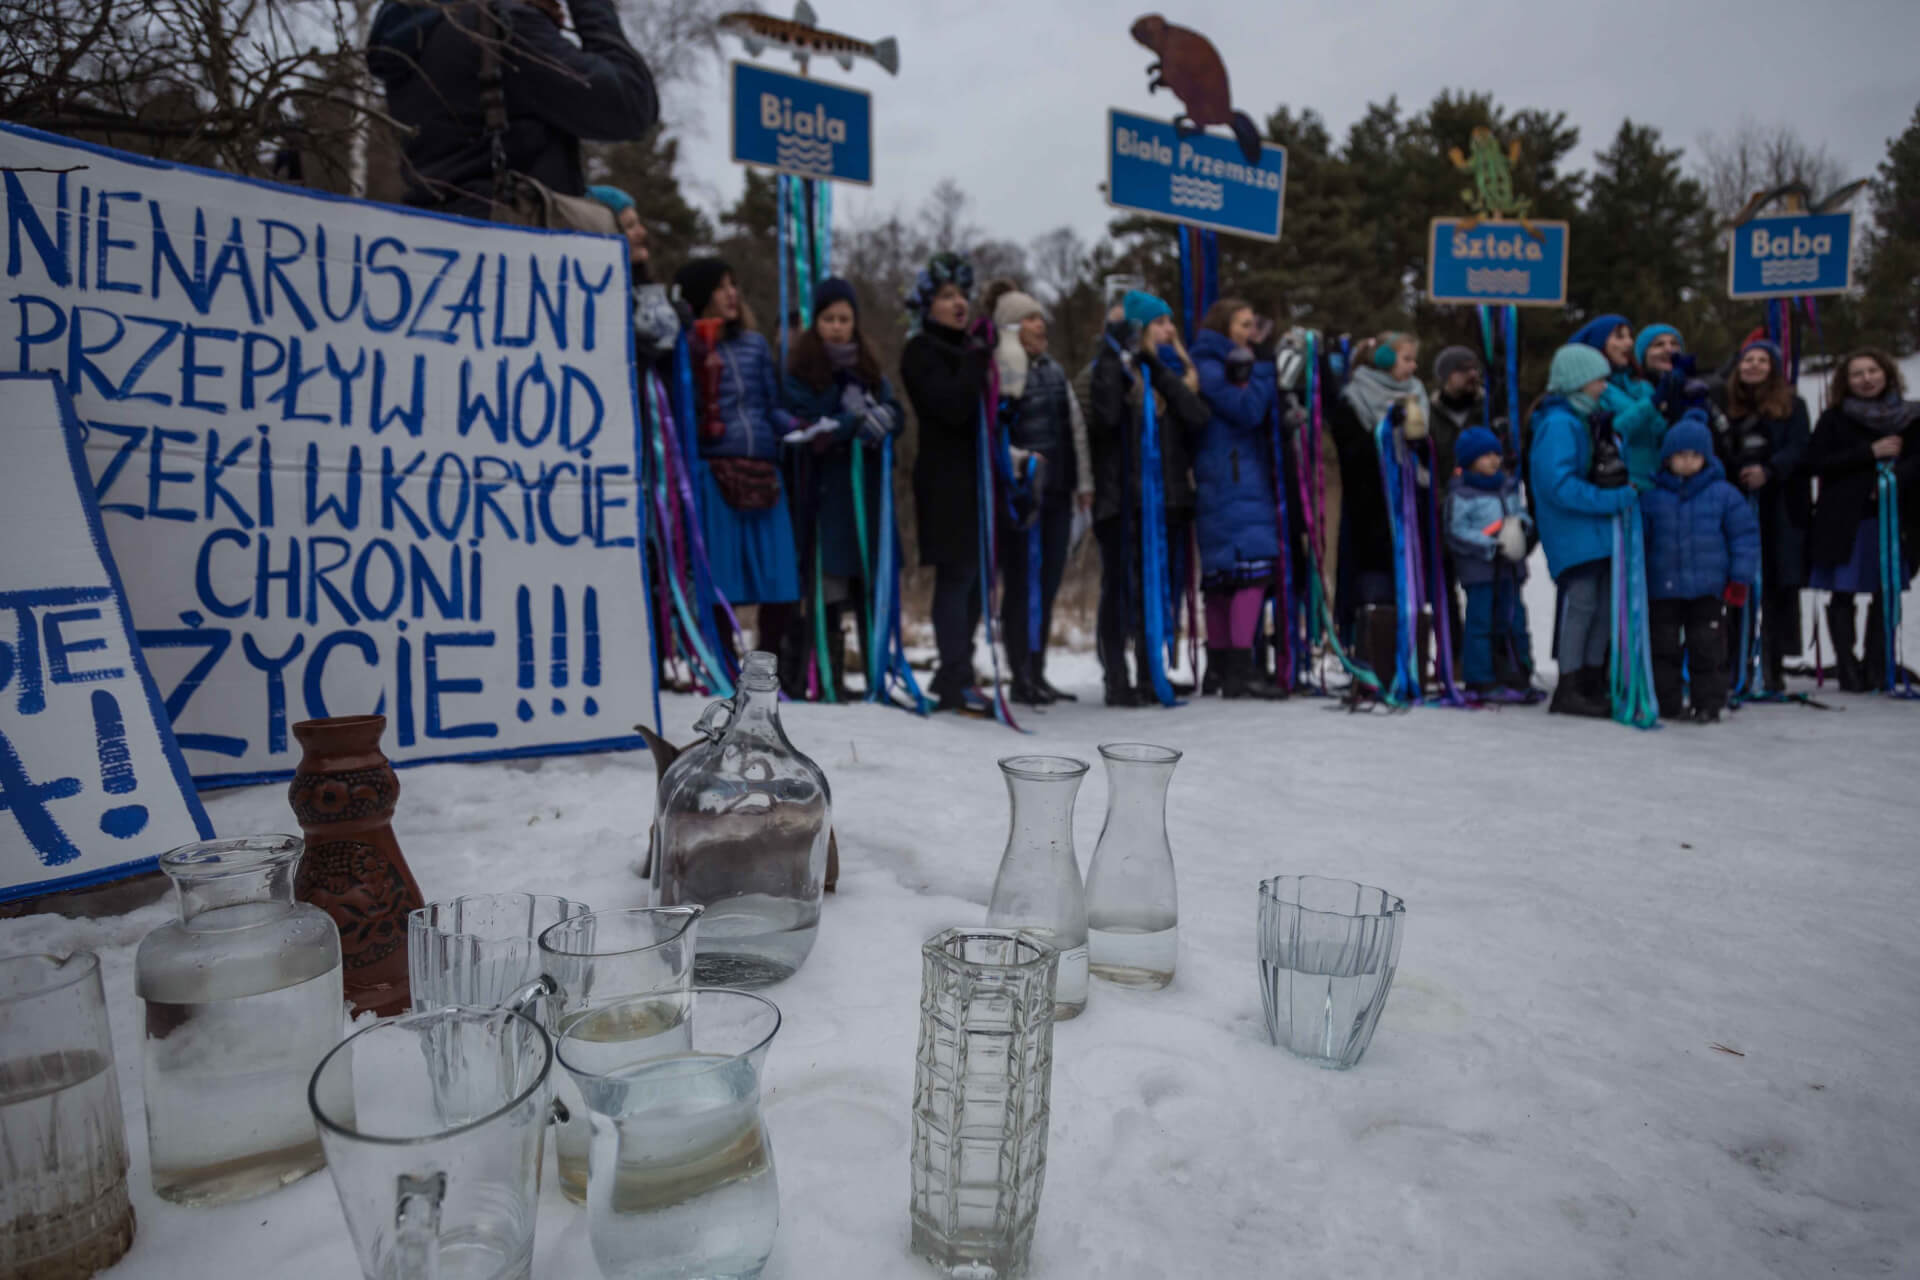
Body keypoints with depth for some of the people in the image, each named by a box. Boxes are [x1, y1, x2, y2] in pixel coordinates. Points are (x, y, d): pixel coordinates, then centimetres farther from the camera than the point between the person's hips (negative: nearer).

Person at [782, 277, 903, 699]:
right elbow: (802, 427, -8)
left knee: (871, 584, 3)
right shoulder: (801, 368, 2)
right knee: (830, 584, -4)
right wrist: (853, 424, -16)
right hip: (824, 487, -4)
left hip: (867, 487, 4)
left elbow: (894, 415, 6)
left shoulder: (868, 366, 16)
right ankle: (830, 676, 4)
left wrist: (872, 416, -15)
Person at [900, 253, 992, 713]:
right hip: (947, 480, -8)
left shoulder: (968, 349, 21)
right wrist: (977, 361, -12)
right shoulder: (921, 351, -4)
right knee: (957, 576, -10)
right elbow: (953, 408, -18)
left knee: (977, 576, 8)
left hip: (978, 476, 8)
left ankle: (954, 674, 18)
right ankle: (957, 682, -8)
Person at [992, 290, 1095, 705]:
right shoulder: (1000, 371, -6)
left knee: (1048, 584, 9)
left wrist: (1083, 481, 15)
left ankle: (1037, 674, 19)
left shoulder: (1054, 370, 17)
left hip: (1058, 491, 7)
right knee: (1022, 584, -3)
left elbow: (1076, 426, 19)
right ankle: (1022, 678, 5)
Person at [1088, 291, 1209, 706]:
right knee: (1120, 588, -3)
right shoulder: (1113, 369, -1)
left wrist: (1157, 367, -7)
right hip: (1123, 497, -6)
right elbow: (1104, 415, -22)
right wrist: (1117, 351, -18)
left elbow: (1198, 415, -4)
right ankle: (1117, 682, 3)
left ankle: (1150, 678, 19)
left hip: (1167, 497, 6)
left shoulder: (1174, 371, 15)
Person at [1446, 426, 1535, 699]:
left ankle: (1517, 675, 21)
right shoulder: (1461, 493, -9)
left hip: (1509, 566, 6)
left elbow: (1521, 511, 19)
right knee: (1480, 621, -3)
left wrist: (1522, 524, -5)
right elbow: (1456, 533, -12)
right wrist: (1491, 545, -18)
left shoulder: (1509, 485, 10)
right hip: (1477, 567, -6)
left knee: (1513, 619, 10)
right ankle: (1480, 679, 4)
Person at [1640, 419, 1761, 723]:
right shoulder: (1652, 496, 1)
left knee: (1707, 649, 4)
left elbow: (1746, 535, 3)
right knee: (1664, 647, 6)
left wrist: (1739, 579, -1)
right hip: (1663, 588, 1)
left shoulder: (1723, 493, 0)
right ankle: (1667, 703, 16)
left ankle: (1709, 704, 14)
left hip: (1708, 588, -1)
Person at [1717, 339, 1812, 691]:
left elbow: (1799, 448, -4)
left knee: (1778, 586, -3)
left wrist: (1768, 470, -20)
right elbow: (1715, 451, 9)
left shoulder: (1792, 406, 8)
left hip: (1780, 510, -1)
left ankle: (1773, 665, 3)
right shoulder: (1727, 406, 13)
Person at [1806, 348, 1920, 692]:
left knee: (1885, 593, 5)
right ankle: (1848, 669, 5)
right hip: (1844, 519, -2)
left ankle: (1877, 669, 14)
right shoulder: (1835, 418, 3)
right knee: (1842, 595, -1)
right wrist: (1870, 453, -13)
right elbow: (1816, 462, -7)